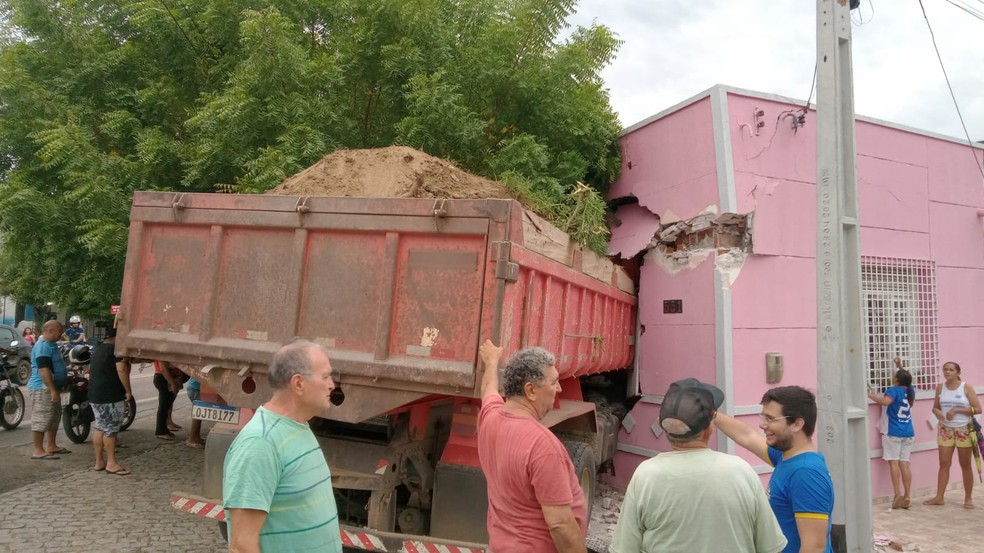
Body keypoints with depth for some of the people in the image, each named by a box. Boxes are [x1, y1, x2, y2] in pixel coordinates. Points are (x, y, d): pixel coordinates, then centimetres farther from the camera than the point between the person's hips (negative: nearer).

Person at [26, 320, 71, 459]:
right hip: (43, 388, -11)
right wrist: (53, 390, -27)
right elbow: (44, 370, -25)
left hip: (52, 388, 11)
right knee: (41, 419, -7)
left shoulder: (51, 344, 15)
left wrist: (56, 388, 32)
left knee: (54, 418, 16)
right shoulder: (43, 345, -18)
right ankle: (38, 451, -4)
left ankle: (52, 446, 24)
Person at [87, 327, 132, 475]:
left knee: (99, 427, 12)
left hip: (95, 394, 9)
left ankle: (99, 462, 16)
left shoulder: (98, 349, 19)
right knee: (111, 429, -6)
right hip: (110, 395, -9)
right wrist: (128, 391, -17)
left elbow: (91, 370, 30)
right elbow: (121, 369, -21)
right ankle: (111, 463, -4)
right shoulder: (117, 348, -10)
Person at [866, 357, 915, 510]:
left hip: (893, 432, -6)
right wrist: (900, 366, 34)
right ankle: (906, 497, 6)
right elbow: (906, 378, 30)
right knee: (904, 463, 6)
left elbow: (885, 401, -31)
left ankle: (897, 494, -13)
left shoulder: (894, 390, -11)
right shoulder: (910, 390, 8)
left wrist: (869, 395, -22)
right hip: (908, 432, 6)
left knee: (894, 462, -6)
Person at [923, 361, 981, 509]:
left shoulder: (966, 388, -6)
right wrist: (937, 413, -13)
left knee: (965, 465, 7)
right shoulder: (940, 387, 3)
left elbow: (977, 409, -10)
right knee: (944, 463, 2)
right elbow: (935, 407, 10)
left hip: (964, 430, -2)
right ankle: (939, 497, 5)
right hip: (945, 430, 3)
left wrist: (957, 410, -18)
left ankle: (968, 498, 17)